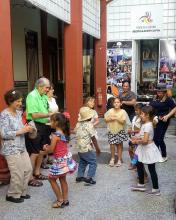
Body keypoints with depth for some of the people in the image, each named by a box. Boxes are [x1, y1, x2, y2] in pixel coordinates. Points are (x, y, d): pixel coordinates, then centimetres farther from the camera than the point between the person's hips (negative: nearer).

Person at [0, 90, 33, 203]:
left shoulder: (18, 112, 7)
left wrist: (26, 128, -3)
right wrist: (21, 131, -22)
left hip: (22, 147, 8)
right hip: (11, 149, -8)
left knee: (28, 169, 14)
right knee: (18, 174, 0)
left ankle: (22, 191, 32)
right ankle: (13, 195, 22)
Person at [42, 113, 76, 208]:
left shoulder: (55, 135, -22)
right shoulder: (64, 133, 3)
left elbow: (51, 150, -19)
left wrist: (45, 148, 1)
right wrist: (49, 147, 11)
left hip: (60, 161, -8)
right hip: (66, 158, 8)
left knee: (52, 179, 8)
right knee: (62, 179, 18)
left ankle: (60, 201, 12)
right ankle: (65, 200, 26)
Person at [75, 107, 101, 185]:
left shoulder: (78, 124, 5)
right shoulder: (89, 125, -16)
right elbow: (93, 138, -15)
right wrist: (97, 148, -7)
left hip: (79, 147, 8)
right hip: (87, 148, -8)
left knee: (82, 162, 22)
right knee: (93, 162, 3)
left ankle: (79, 176, 25)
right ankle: (89, 178, 0)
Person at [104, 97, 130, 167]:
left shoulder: (123, 112, -7)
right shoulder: (110, 111, -1)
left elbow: (123, 121, -14)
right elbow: (106, 120, 0)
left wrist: (116, 118, -22)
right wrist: (111, 118, -17)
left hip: (120, 131, -1)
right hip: (111, 131, 1)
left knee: (119, 145, 9)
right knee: (112, 145, 2)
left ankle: (119, 159, 22)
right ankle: (112, 158, 25)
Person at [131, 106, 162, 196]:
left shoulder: (147, 125, -24)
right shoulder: (146, 124, 6)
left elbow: (145, 140, -30)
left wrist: (137, 141, -15)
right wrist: (137, 138, 3)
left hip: (148, 149, -10)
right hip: (144, 149, 10)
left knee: (151, 169, 2)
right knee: (139, 165, 18)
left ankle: (156, 189, 16)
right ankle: (141, 185, 31)